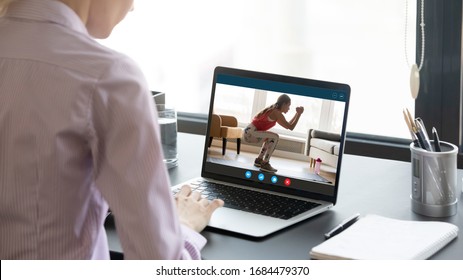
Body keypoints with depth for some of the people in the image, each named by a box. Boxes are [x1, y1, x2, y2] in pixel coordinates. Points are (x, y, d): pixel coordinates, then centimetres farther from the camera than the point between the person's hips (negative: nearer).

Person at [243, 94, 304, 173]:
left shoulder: (273, 110, 18)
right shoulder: (277, 113, -11)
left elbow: (287, 125, 25)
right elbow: (290, 127, -13)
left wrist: (297, 114, 22)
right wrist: (299, 114, -5)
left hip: (249, 131, 10)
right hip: (250, 133, -10)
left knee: (270, 138, 28)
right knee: (275, 137, -16)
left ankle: (259, 160, 28)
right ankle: (265, 164, -13)